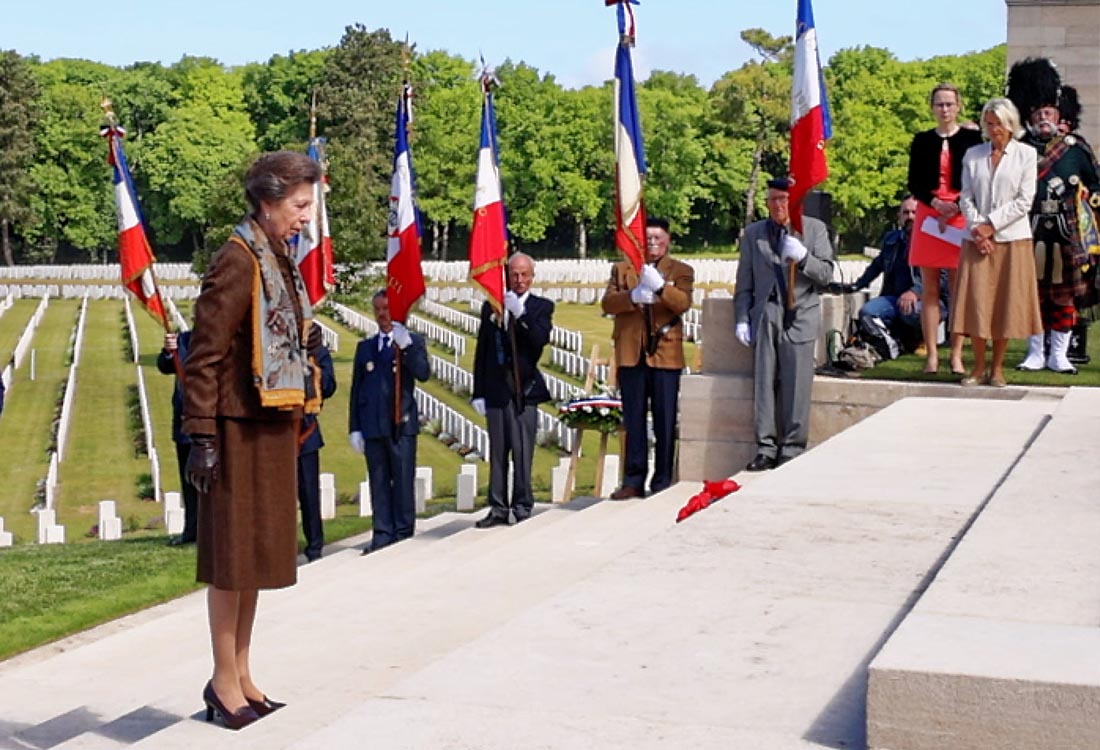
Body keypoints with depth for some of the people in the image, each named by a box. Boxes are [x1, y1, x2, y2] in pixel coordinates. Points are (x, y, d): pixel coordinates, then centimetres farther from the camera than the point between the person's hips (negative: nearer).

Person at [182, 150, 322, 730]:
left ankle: (243, 673, 24)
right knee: (232, 553, 0)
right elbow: (204, 357, -17)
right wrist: (202, 436, -20)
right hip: (241, 429, -9)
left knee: (259, 550, 14)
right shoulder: (236, 262, -14)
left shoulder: (280, 262, 13)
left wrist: (297, 423, 18)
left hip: (274, 427, 9)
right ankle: (224, 680, 11)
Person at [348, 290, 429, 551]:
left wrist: (406, 345, -21)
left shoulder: (413, 342, 6)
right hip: (373, 425, 3)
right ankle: (383, 534, 8)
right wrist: (354, 428, 9)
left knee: (403, 480, -3)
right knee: (378, 482, 4)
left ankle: (404, 533, 5)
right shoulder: (365, 347, 15)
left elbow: (423, 373, -11)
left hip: (402, 423, -3)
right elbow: (356, 389, 14)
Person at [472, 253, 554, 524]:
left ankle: (522, 507, 3)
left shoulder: (541, 307, 5)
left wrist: (521, 314, -22)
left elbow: (541, 340, -12)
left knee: (522, 451, -5)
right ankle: (498, 509, 10)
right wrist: (478, 392, 7)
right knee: (497, 452, 5)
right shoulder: (491, 306, 11)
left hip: (524, 389, -2)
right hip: (496, 389, 3)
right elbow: (481, 351, 11)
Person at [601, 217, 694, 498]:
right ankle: (633, 481, 11)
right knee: (633, 420, 6)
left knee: (665, 421, 0)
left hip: (665, 354, -2)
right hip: (631, 354, 2)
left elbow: (683, 303, -8)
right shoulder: (621, 269, 15)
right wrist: (632, 297, -17)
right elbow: (607, 303, 2)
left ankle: (662, 482, 6)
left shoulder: (681, 271, 9)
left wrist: (660, 287, -26)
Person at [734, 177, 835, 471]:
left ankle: (792, 450, 2)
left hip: (799, 315, -2)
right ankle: (766, 449, 6)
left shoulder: (815, 229, 7)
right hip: (765, 317, 2)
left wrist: (803, 257, -16)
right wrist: (741, 319, 6)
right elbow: (744, 284, 14)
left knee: (795, 387, -4)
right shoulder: (753, 233, 13)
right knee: (763, 385, 1)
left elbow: (826, 274, 1)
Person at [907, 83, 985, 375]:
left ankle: (956, 356, 2)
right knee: (929, 290, 1)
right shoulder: (922, 141, 10)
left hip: (961, 218, -2)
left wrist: (956, 208, -13)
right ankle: (932, 354, 4)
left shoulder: (972, 138, 4)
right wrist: (936, 203, -11)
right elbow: (914, 183, 6)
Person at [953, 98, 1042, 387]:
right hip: (978, 240, 2)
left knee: (1006, 303, 0)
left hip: (1012, 238, -2)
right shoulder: (973, 155, 10)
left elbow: (1024, 201, -4)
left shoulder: (1026, 154, 3)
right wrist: (976, 228, -9)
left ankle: (997, 367, 9)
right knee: (976, 301, -3)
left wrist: (991, 224, -10)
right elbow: (966, 198, 6)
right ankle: (979, 366, 6)